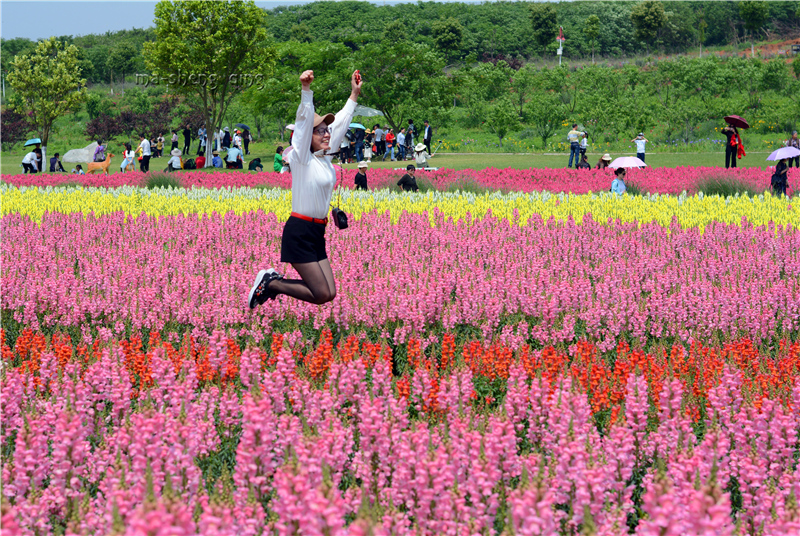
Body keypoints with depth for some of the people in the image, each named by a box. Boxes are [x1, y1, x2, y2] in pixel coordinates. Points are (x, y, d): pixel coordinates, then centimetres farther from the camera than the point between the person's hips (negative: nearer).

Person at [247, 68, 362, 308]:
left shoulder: (326, 157, 10)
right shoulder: (302, 159, -9)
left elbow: (340, 123, 21)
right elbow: (304, 120, -22)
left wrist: (354, 95, 26)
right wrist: (306, 89, -33)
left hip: (317, 234, 8)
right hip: (299, 232, -8)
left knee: (329, 293, 3)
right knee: (322, 295, -10)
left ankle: (273, 282, 16)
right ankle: (270, 282, 7)